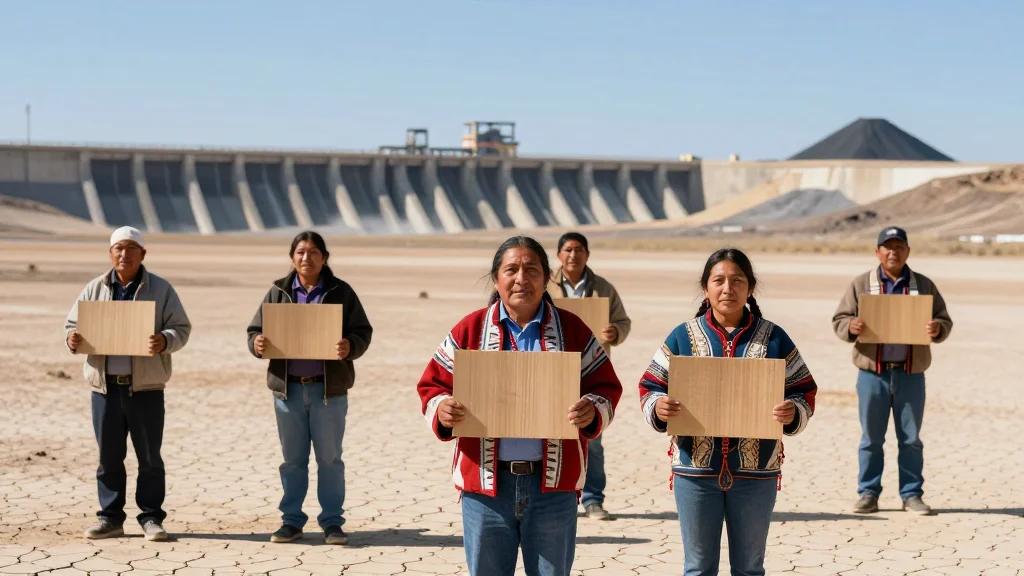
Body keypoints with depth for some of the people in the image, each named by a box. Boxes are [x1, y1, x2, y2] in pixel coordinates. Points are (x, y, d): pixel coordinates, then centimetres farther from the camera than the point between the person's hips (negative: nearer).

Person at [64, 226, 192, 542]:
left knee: (149, 456, 2)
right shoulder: (94, 289, 10)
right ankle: (110, 518, 16)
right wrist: (72, 338, -9)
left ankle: (151, 518, 11)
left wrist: (164, 341, -21)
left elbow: (181, 328, 0)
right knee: (108, 456, 7)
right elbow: (73, 324, 15)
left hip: (146, 386, -2)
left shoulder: (161, 289, 3)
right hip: (105, 385, 2)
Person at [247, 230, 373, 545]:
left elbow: (363, 332, 0)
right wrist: (257, 344, -14)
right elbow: (256, 329, 9)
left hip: (328, 389, -2)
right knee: (292, 459, 10)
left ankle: (332, 522, 13)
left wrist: (350, 347, -22)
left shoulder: (341, 292, 2)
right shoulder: (278, 292, 7)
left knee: (329, 458, 4)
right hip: (288, 387, 2)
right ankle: (291, 521, 19)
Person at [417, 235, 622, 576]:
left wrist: (593, 411, -15)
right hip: (486, 484, 0)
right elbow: (431, 385, 8)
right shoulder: (469, 330, 4)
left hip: (553, 484, 0)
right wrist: (441, 410, -14)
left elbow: (607, 387, 7)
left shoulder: (572, 330, 5)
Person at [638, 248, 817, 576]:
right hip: (695, 468, 0)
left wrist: (793, 412, -16)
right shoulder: (683, 336, 3)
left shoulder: (774, 338, 4)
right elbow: (650, 388, 5)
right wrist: (658, 407, -17)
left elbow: (804, 391, 6)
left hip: (755, 473, 0)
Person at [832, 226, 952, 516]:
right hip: (872, 373, -1)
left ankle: (912, 494, 15)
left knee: (911, 438, 6)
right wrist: (851, 327, -18)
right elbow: (839, 320, 5)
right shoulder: (861, 284, 5)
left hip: (911, 374, 1)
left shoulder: (924, 285, 9)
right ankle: (868, 494, 13)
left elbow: (945, 320, 10)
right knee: (871, 438, 4)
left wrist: (938, 328, -14)